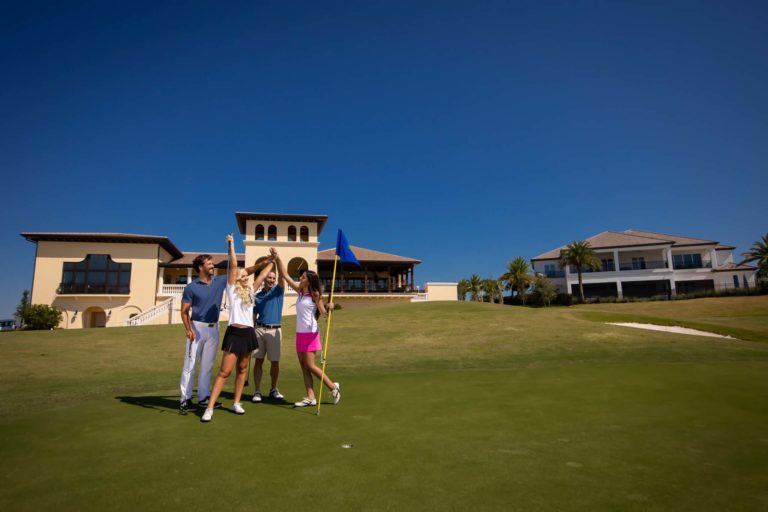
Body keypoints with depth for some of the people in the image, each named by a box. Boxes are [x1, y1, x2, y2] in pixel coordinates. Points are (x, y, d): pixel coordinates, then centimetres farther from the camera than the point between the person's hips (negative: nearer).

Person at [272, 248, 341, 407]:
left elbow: (324, 314, -13)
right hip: (300, 333, 7)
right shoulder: (300, 291, 7)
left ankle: (334, 387, 10)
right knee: (304, 367, 7)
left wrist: (329, 308, -35)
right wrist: (277, 258, 4)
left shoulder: (315, 294, -11)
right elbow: (285, 275, 9)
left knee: (310, 365, -5)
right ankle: (310, 397, 12)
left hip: (310, 333, -7)